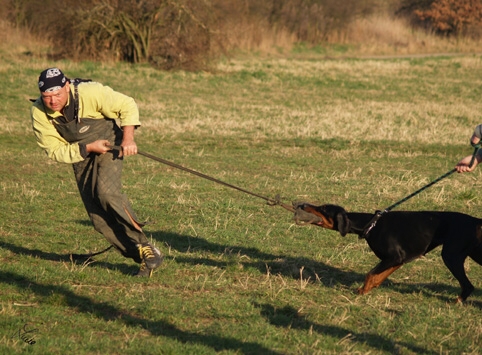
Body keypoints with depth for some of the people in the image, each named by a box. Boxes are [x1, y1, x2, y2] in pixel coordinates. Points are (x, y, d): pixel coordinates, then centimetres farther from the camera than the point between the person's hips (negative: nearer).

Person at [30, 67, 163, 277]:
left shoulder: (90, 93, -28)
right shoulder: (39, 113, -18)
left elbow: (127, 106, -15)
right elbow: (55, 152, -14)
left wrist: (128, 138, -26)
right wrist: (88, 148, -25)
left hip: (109, 144, -4)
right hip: (79, 155, 4)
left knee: (106, 191, -29)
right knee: (99, 217, -4)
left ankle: (144, 247, -24)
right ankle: (141, 257, 5)